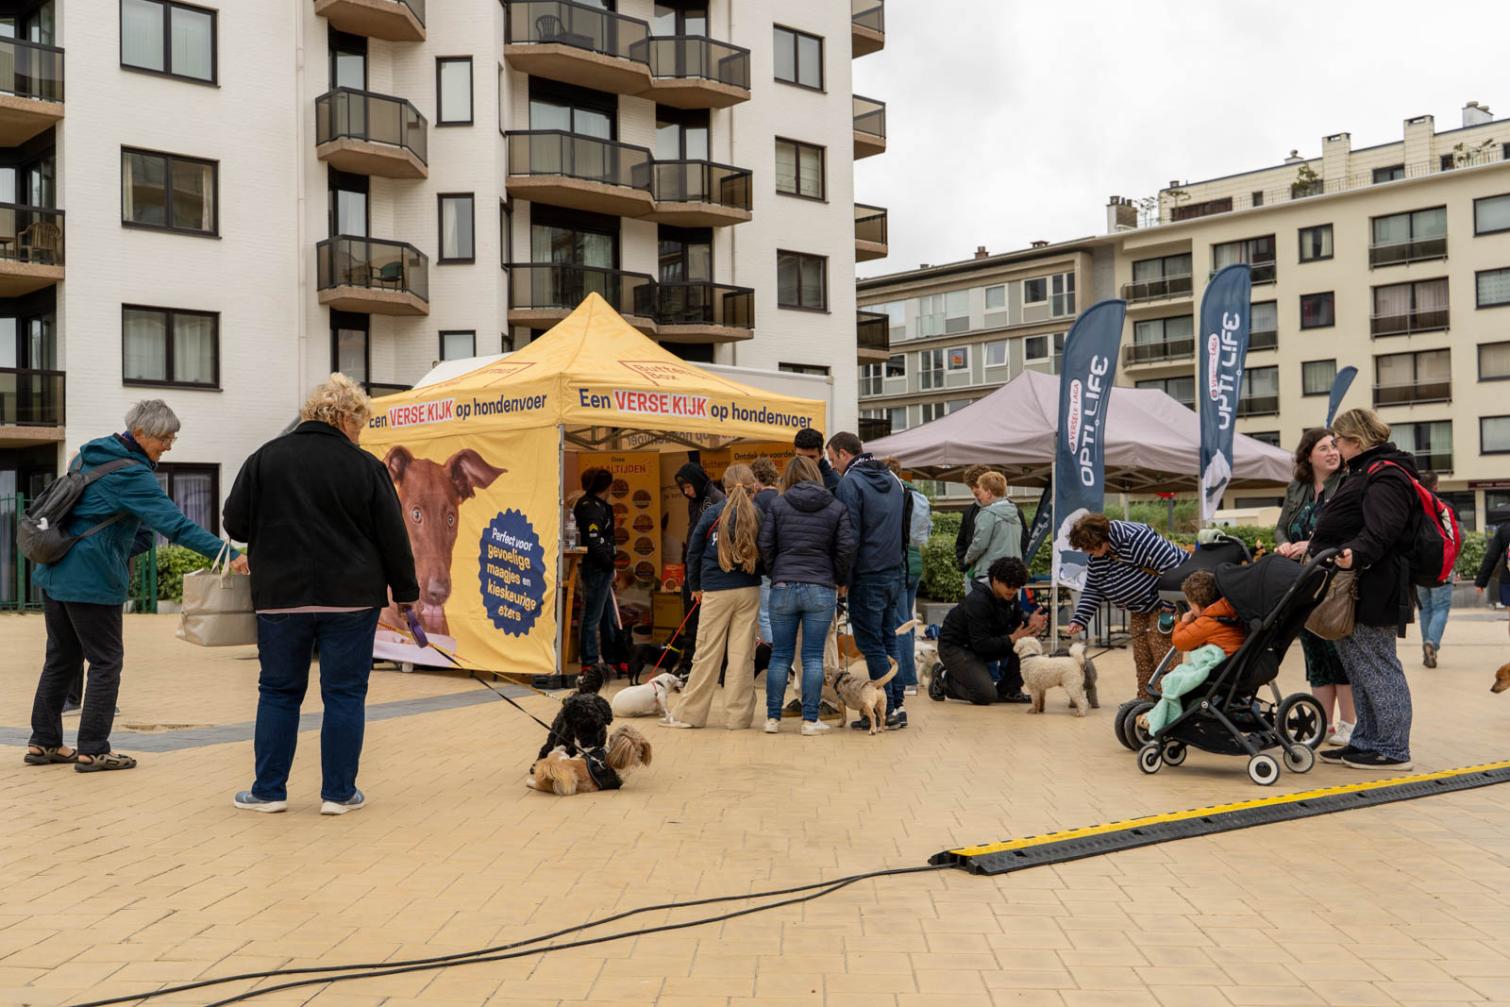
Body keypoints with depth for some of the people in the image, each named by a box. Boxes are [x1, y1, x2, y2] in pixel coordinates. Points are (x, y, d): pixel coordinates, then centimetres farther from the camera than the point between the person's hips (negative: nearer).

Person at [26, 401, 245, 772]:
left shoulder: (90, 455, 10)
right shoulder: (131, 474, -17)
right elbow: (175, 525, -26)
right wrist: (230, 555, -31)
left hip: (53, 572, 9)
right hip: (92, 580, -9)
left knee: (62, 659, 17)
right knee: (106, 662, 1)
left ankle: (43, 743, 23)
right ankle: (92, 750, 4)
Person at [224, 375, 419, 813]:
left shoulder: (265, 460, 2)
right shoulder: (365, 467, -3)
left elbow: (235, 524, 4)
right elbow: (393, 537, -1)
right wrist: (405, 592, 9)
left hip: (281, 596, 2)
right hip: (350, 597, -2)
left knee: (278, 692, 13)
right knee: (345, 694, 6)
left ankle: (269, 789, 17)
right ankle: (339, 792, 10)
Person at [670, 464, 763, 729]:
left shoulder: (712, 513, -1)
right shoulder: (758, 514, -2)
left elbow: (693, 551, 5)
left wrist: (695, 585, 16)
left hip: (716, 591, -1)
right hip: (748, 591, 1)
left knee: (707, 653, 4)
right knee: (743, 653, 5)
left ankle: (690, 714, 10)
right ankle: (737, 716, 7)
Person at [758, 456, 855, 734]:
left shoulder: (778, 505, 3)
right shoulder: (837, 508, 4)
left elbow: (765, 545, -1)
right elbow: (846, 548, -3)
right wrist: (840, 580, 11)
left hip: (783, 588, 1)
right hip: (821, 590, -1)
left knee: (780, 656, 8)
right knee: (813, 658, 3)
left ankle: (773, 718, 12)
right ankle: (810, 720, 4)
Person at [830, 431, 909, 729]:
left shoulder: (850, 481, -11)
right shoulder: (893, 480, 15)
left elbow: (850, 534, -15)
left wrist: (844, 576, -9)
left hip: (868, 578, -8)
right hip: (895, 572, 8)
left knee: (871, 645, -2)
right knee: (889, 640, 14)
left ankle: (887, 711, -2)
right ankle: (897, 705, 15)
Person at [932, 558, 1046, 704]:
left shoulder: (1009, 595, -5)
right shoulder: (977, 600, -29)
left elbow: (1018, 619, 7)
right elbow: (981, 644, -29)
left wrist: (1029, 621, -17)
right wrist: (1012, 639, -32)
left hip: (985, 641, 8)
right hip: (955, 647, -8)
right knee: (986, 695, -23)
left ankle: (1008, 690, 0)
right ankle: (945, 679, 2)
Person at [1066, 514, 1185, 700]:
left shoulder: (1134, 538, -30)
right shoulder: (1097, 556, -1)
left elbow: (1170, 565, -31)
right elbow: (1093, 590, 6)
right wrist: (1080, 619, -5)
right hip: (1141, 606, 9)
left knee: (1162, 649, -13)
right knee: (1141, 654, 8)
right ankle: (1145, 700, 17)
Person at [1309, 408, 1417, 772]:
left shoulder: (1385, 476, -14)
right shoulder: (1365, 472, 21)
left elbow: (1381, 530, -28)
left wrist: (1356, 554, -43)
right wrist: (1312, 548, 35)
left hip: (1372, 591, -11)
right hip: (1357, 589, 11)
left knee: (1377, 669, -5)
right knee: (1359, 671, 15)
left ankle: (1393, 750, 3)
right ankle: (1366, 741, 24)